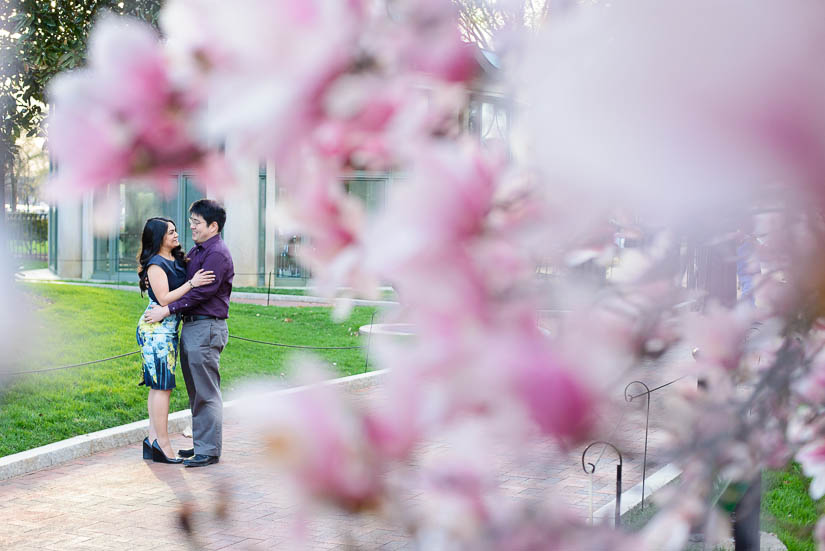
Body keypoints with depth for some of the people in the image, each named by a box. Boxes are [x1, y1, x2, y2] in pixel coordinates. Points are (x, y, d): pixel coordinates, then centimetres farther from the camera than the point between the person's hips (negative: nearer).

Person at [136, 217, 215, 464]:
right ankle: (162, 444, -5)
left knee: (158, 386, 9)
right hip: (157, 329, -9)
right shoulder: (156, 264, -11)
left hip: (169, 329, 9)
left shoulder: (176, 260, 13)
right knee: (162, 386, -8)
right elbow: (164, 298, -18)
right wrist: (192, 283, -21)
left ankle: (153, 439, 12)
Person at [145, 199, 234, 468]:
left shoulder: (217, 254, -14)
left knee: (207, 393, -5)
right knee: (196, 392, 15)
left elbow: (201, 292, -20)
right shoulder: (195, 251, 16)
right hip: (191, 326, 10)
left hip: (207, 328, -10)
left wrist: (167, 310, -19)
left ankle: (209, 450, 1)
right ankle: (200, 444, 24)